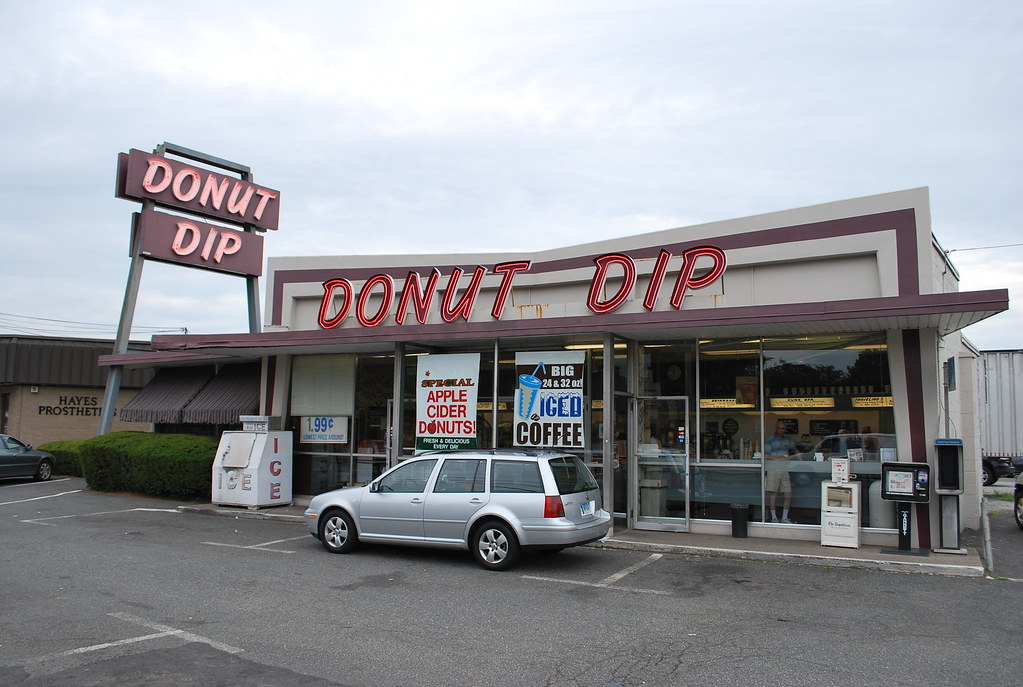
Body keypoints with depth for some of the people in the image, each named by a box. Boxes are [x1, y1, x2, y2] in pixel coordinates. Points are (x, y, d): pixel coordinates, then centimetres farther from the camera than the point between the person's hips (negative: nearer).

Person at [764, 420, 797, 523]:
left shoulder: (788, 439, 13)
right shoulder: (770, 440, -3)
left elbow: (794, 449, 29)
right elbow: (765, 456, -8)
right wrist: (778, 458, -16)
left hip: (785, 470, 5)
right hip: (773, 470, -5)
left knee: (789, 495, 3)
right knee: (774, 494, -1)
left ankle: (784, 518, 14)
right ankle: (774, 518, 11)